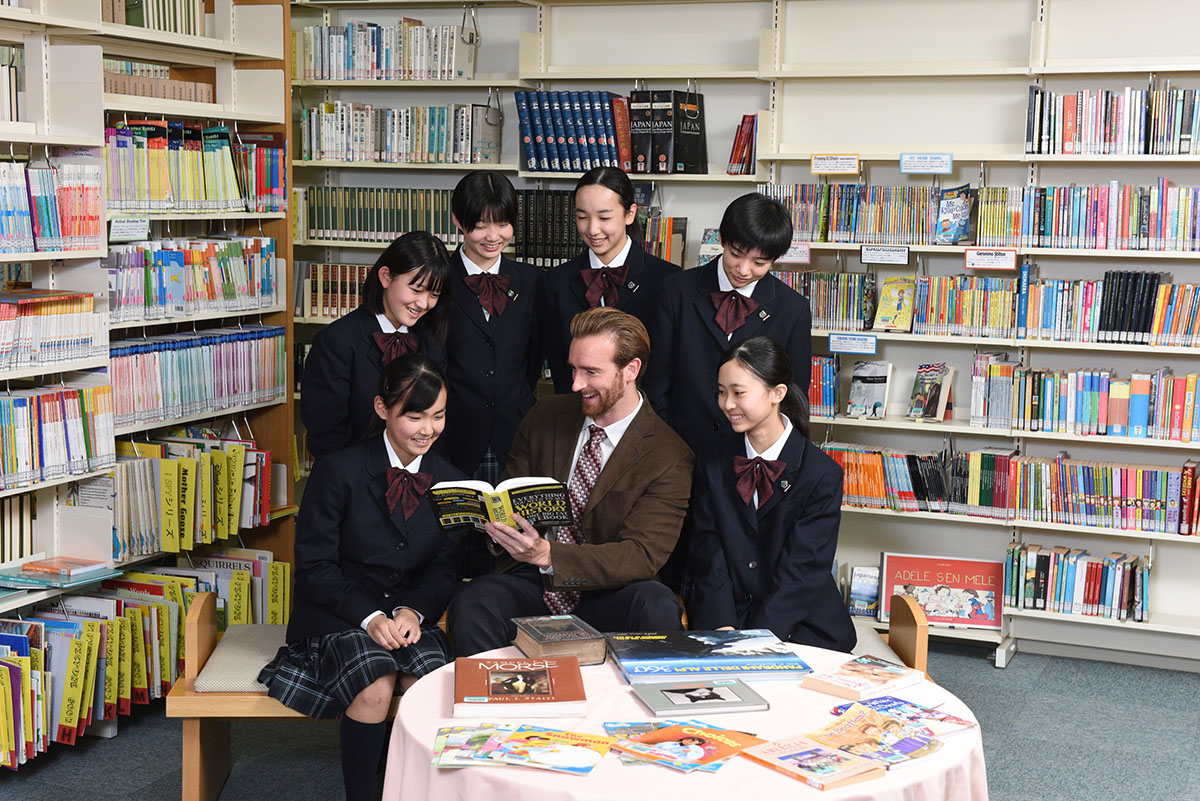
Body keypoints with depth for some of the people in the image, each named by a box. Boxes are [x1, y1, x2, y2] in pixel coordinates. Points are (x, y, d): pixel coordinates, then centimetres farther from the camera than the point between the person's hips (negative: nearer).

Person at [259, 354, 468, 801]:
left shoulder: (450, 482, 4)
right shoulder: (339, 471, -9)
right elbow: (315, 564, -9)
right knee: (375, 685, -31)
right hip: (339, 613, -3)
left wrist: (414, 611, -14)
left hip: (409, 613, 3)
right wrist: (369, 617, -22)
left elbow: (445, 567, 7)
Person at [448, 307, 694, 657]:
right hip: (530, 585, 2)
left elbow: (641, 555, -15)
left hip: (604, 595, -2)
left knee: (658, 607, -34)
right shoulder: (544, 416, 8)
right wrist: (494, 520, -13)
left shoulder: (670, 457, -6)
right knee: (470, 607, -29)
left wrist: (547, 555, -30)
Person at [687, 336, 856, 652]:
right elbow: (710, 558, 0)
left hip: (802, 624, -2)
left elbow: (803, 570, -11)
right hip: (726, 616, 2)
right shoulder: (712, 466, 7)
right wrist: (723, 629, -16)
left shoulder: (823, 474, -6)